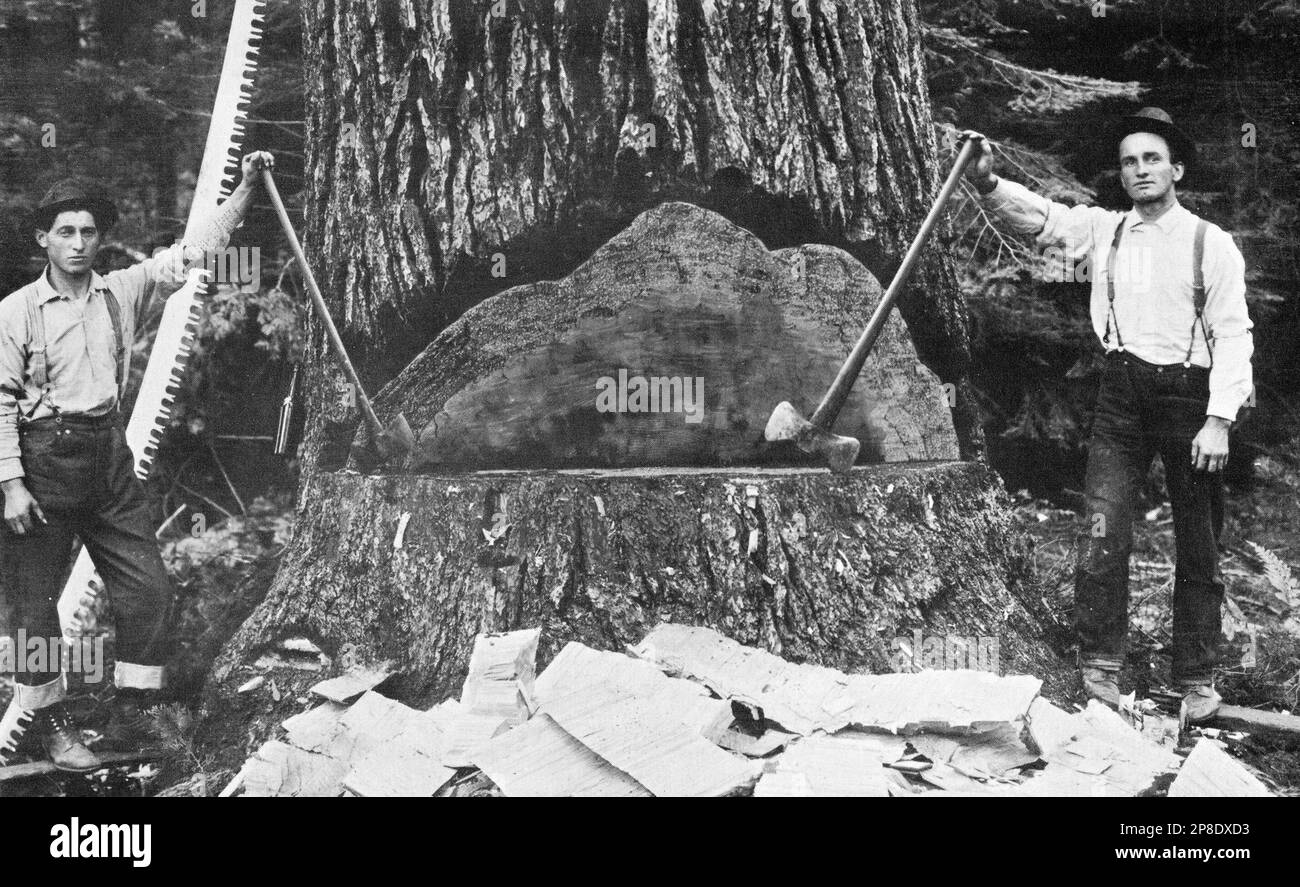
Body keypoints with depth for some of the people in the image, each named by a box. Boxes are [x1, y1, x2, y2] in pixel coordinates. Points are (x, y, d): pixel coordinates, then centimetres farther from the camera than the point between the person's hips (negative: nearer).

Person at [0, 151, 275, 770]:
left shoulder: (123, 291, 6)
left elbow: (193, 253, 8)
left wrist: (246, 188, 1)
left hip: (109, 454, 4)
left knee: (148, 589, 3)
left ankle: (129, 717, 17)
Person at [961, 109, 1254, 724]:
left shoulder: (1210, 243, -2)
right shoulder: (1102, 230, 6)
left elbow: (1233, 334, -5)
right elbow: (1039, 216, -7)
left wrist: (1219, 419, -14)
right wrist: (987, 182, -27)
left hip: (1190, 396, -2)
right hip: (1122, 395, 2)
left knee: (1197, 547, 7)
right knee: (1102, 532, -7)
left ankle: (1196, 680, 19)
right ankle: (1099, 667, 0)